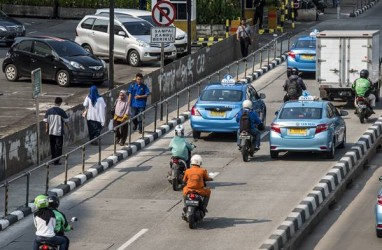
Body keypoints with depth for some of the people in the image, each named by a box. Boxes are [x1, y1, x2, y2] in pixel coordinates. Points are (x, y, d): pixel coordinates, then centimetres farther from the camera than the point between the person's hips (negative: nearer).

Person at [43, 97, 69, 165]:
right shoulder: (61, 111, -12)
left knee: (52, 146, 17)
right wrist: (67, 127, 14)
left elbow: (46, 121, 4)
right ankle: (56, 161, -2)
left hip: (51, 132, 4)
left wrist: (47, 129, 14)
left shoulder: (48, 111, 0)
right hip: (59, 132, -4)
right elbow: (66, 121, -3)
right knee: (58, 147, 1)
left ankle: (53, 159, 24)